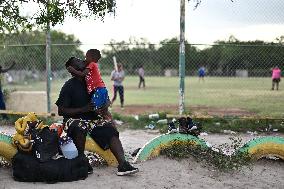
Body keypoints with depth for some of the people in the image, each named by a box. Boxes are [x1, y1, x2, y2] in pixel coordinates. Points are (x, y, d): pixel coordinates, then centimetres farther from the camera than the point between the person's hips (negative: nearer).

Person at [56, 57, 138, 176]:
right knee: (80, 128, -38)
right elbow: (61, 111, -10)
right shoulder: (69, 86, -6)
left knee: (111, 130, -18)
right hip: (73, 119, -5)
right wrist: (83, 109, -19)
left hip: (92, 118, 5)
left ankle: (122, 164, -30)